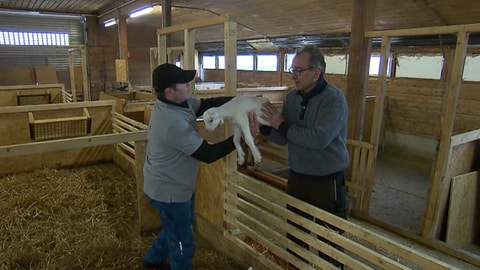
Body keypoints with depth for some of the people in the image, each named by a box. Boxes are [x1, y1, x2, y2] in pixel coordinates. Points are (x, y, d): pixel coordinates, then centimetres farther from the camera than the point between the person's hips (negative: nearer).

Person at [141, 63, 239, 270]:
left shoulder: (176, 102, -6)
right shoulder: (174, 123, -34)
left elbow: (207, 104, -1)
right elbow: (207, 154, -29)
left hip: (171, 184, 10)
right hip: (169, 190, -10)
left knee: (176, 229, 31)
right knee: (183, 242, 11)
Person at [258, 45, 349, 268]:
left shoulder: (334, 98, -19)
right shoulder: (292, 97, 1)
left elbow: (319, 139, -31)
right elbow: (283, 138, 2)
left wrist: (282, 125, -24)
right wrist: (264, 126, -17)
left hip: (327, 180, -6)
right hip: (296, 176, 6)